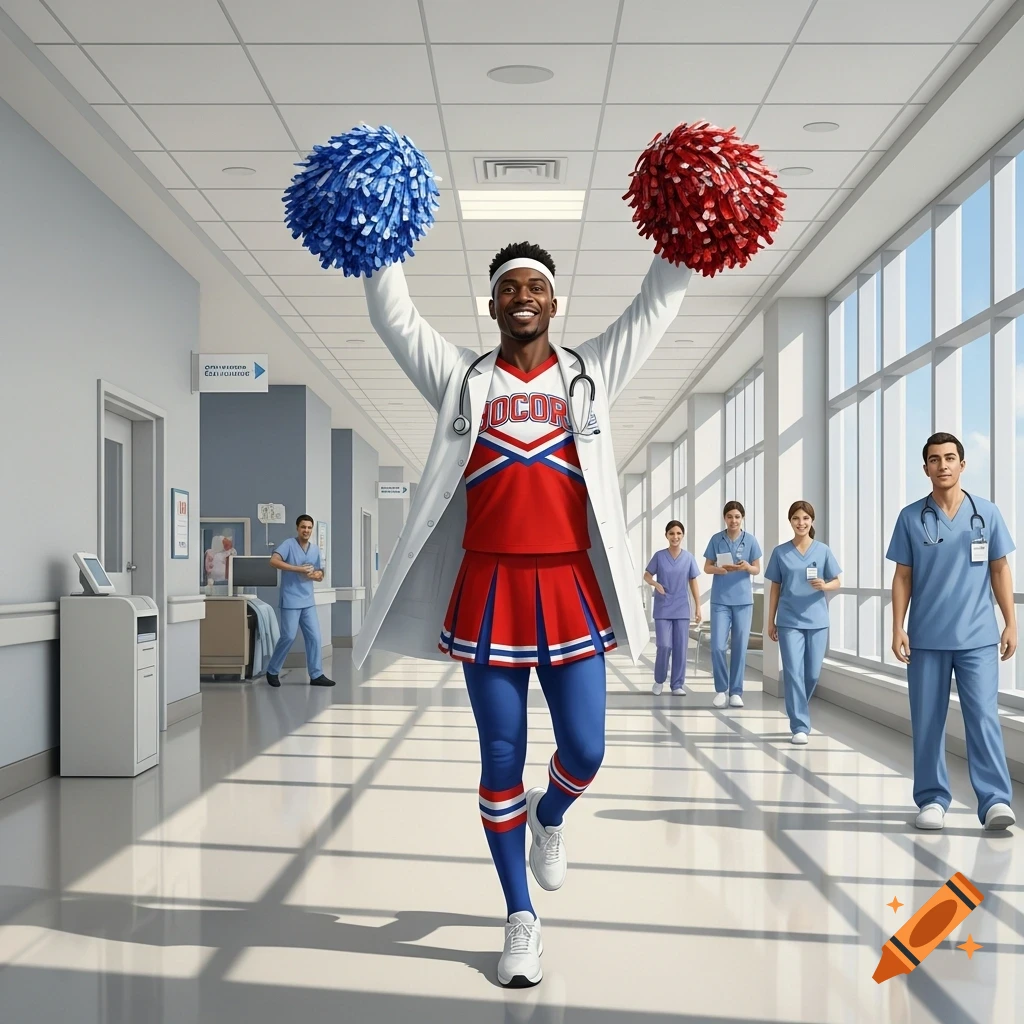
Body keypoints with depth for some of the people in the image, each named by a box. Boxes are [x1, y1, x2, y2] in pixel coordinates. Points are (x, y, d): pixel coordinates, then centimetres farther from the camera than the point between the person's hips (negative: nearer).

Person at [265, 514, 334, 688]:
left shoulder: (315, 549, 11)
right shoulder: (289, 544, -7)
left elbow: (320, 575, 17)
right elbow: (274, 561, -23)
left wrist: (314, 575, -7)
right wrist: (298, 569, -24)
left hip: (308, 601, 6)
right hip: (290, 600, -6)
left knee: (314, 637, 3)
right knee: (289, 637, -6)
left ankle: (316, 675, 8)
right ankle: (272, 671, 12)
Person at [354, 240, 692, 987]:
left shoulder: (590, 375, 9)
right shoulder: (462, 379, 8)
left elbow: (658, 306, 8)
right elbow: (394, 315, 7)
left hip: (569, 588, 1)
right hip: (489, 590, 0)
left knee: (584, 753, 1)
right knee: (501, 761, 5)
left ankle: (549, 817, 39)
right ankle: (521, 920, 20)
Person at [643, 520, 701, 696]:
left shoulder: (688, 557, 1)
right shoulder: (659, 556, -3)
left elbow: (693, 583, 5)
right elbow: (647, 576, 4)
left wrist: (698, 607, 3)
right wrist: (656, 584, -18)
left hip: (682, 609, 2)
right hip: (663, 609, -2)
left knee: (680, 647, 2)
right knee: (664, 646, -6)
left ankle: (678, 684, 12)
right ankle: (659, 681, 14)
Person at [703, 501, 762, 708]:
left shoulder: (750, 540, 1)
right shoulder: (716, 539, 0)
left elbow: (757, 569, 5)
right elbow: (707, 567, 5)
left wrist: (746, 567, -18)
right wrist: (720, 569, -17)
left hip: (743, 600, 1)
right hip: (720, 600, 0)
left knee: (740, 647, 3)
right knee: (717, 646, -6)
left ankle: (735, 692, 13)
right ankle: (721, 689, 11)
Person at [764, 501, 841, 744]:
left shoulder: (823, 551, 2)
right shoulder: (780, 552, 2)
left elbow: (836, 582, 7)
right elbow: (775, 588, 7)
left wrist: (824, 585, -17)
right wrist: (770, 621, 5)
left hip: (817, 621, 1)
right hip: (789, 621, -1)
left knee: (812, 674, 7)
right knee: (794, 673, -7)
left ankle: (798, 712, 33)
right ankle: (800, 726, -3)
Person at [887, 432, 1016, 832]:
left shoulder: (986, 513, 4)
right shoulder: (911, 517, 3)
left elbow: (1000, 570, 7)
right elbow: (903, 577, 5)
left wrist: (1010, 623, 2)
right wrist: (898, 628, -2)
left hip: (978, 637, -1)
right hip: (926, 638, 1)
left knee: (983, 717, -7)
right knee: (927, 722, 5)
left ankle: (995, 800, -5)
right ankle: (933, 799, 15)